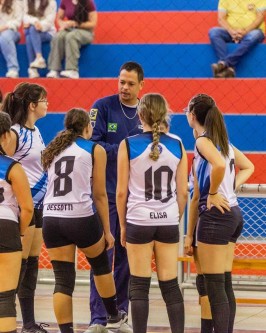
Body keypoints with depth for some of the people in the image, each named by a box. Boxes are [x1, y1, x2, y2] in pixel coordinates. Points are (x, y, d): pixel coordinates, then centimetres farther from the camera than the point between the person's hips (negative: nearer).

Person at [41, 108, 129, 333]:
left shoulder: (52, 150, 17)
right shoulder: (95, 150, 4)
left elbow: (51, 185, 14)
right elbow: (99, 195, 3)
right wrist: (107, 230, 9)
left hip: (51, 218, 3)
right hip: (81, 217, -3)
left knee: (63, 281, 5)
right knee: (101, 264, 22)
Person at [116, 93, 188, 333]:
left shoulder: (128, 145, -6)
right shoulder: (177, 146, 1)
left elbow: (121, 192, -4)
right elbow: (182, 192, 4)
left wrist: (123, 226, 6)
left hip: (138, 221, -2)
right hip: (168, 222, 2)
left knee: (139, 286, 3)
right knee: (170, 286, 8)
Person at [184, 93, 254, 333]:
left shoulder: (203, 141, -10)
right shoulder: (224, 141, 14)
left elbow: (220, 165, -30)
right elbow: (248, 167, 28)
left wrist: (213, 194, -17)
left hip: (215, 214, -9)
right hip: (233, 213, 9)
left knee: (214, 286, -6)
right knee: (225, 284, 12)